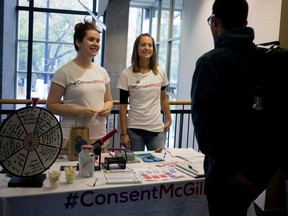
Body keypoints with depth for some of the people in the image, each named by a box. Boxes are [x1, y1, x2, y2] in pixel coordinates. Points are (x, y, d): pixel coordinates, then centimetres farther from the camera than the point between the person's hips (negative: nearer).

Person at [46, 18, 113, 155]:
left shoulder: (102, 72, 10)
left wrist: (107, 108, -5)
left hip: (99, 137, 5)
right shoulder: (64, 72, -7)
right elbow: (51, 105, -6)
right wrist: (78, 111, -18)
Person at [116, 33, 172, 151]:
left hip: (157, 129, 2)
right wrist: (123, 133, -6)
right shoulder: (127, 74, -4)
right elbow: (123, 106, -4)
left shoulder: (161, 72, 3)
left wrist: (169, 119, 12)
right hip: (134, 129, -2)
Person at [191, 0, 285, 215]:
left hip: (229, 172, -6)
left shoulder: (211, 61, -13)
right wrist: (267, 160, 10)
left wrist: (231, 167, -17)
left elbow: (204, 117, -23)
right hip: (264, 167, 6)